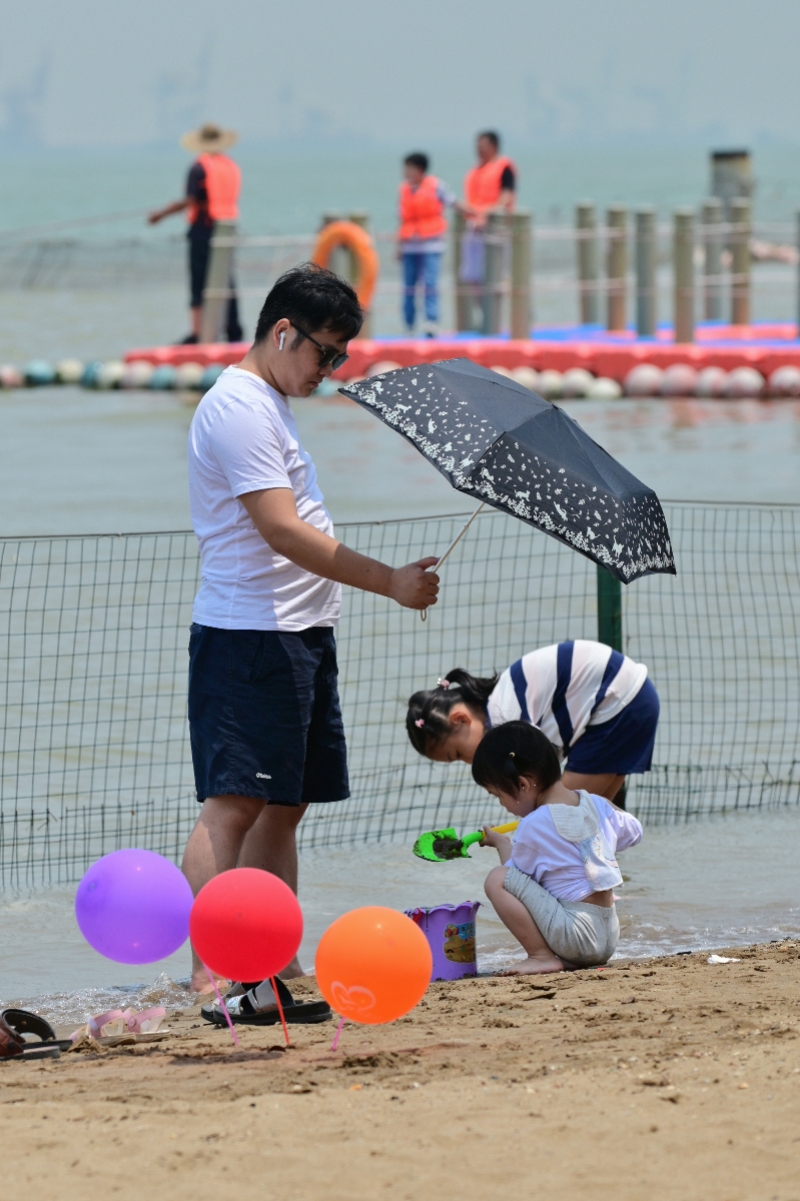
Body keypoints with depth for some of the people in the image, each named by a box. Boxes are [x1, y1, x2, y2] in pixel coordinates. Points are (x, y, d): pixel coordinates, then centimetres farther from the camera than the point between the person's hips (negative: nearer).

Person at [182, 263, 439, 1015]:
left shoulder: (269, 405, 19)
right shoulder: (238, 408, -14)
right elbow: (282, 532, -21)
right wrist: (392, 583, -19)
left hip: (300, 638, 10)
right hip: (249, 638, -10)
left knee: (283, 805, 10)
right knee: (233, 804, -13)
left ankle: (278, 966, 12)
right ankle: (210, 975, -17)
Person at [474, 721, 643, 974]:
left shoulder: (534, 826, -14)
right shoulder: (595, 805, 7)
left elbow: (517, 874, 1)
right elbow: (632, 832, 25)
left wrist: (501, 844, 19)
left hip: (575, 935, -9)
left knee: (498, 880, -13)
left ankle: (541, 956, -11)